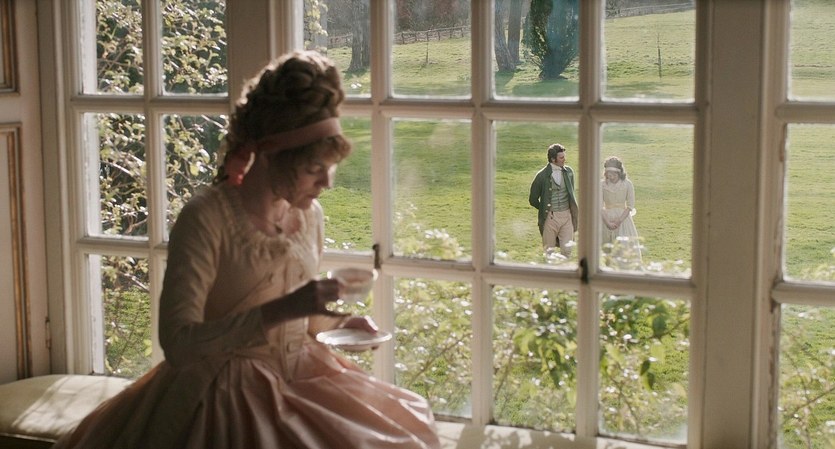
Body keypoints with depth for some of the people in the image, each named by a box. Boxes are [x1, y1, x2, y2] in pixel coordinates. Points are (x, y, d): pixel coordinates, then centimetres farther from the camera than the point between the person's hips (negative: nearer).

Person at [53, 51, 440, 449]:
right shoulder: (205, 218, -16)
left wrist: (341, 321, -3)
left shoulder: (309, 214, 3)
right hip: (225, 395, -6)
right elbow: (178, 342, -22)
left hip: (300, 378, 6)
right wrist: (280, 310, -29)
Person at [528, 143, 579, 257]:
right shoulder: (542, 176, -8)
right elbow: (533, 199, 2)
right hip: (550, 217, -3)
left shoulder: (568, 172, 5)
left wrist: (573, 211, 13)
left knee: (567, 249, -3)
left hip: (566, 216, 3)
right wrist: (545, 209, 6)